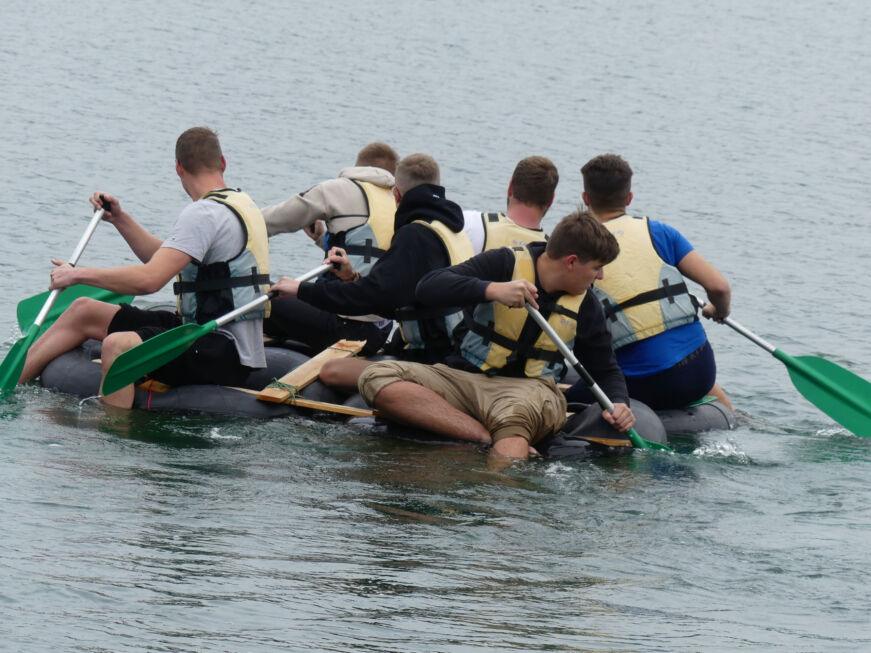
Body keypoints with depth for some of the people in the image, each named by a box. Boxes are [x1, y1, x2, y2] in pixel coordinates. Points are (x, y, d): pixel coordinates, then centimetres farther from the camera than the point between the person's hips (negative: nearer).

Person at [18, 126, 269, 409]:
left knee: (118, 345, -35)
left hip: (227, 355, -10)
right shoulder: (240, 203, 15)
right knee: (84, 311, 13)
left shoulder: (204, 213, -17)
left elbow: (149, 279, -26)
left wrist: (79, 274, -15)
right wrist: (119, 218, 17)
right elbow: (165, 260, 24)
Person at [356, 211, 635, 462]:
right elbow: (427, 288, -13)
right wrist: (491, 289, -28)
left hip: (528, 388, 0)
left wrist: (618, 403, -2)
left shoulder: (586, 307, 9)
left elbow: (605, 369, 22)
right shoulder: (506, 264, -2)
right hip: (464, 378, 0)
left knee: (518, 411, -41)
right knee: (376, 378, -30)